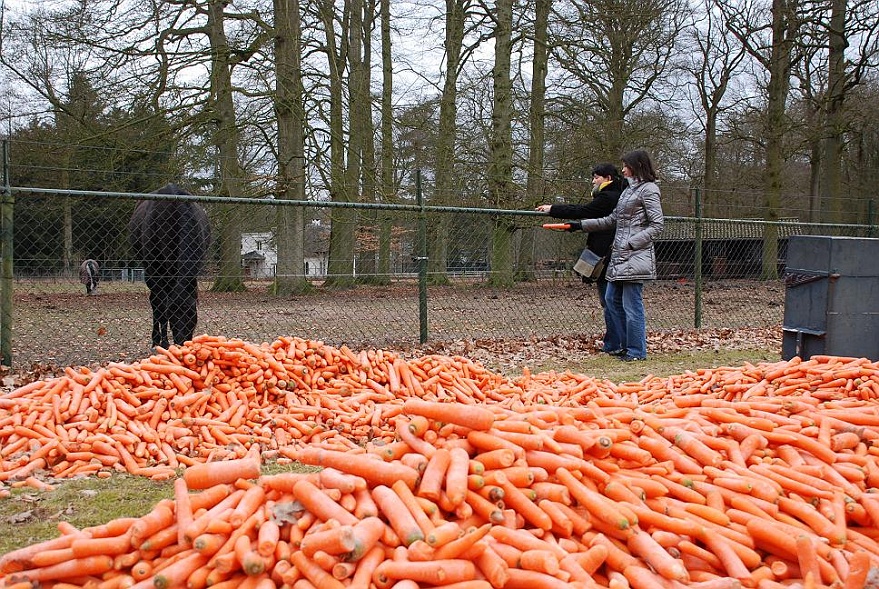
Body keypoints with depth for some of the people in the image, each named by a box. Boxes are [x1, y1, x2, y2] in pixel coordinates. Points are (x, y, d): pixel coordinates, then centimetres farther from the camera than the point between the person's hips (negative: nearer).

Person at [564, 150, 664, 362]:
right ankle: (626, 344, 21)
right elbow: (612, 219, 23)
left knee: (632, 304, -5)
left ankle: (637, 350, 5)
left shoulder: (648, 189, -7)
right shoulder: (629, 189, 19)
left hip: (635, 256, -9)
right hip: (619, 256, 9)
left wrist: (630, 243, -16)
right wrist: (581, 225, 19)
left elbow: (657, 225, -11)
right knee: (612, 299, 12)